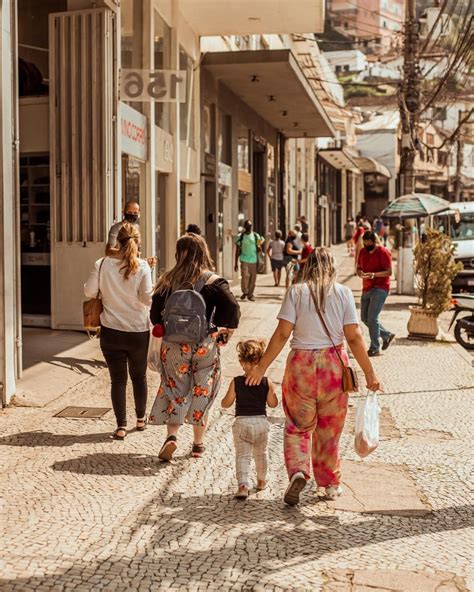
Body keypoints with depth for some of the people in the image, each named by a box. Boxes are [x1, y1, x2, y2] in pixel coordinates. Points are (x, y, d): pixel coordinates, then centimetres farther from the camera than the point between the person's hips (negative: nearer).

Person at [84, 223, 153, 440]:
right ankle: (140, 418, 34)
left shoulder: (103, 264, -7)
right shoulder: (142, 266, -12)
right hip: (138, 331, 0)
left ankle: (121, 426, 4)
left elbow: (89, 291, -3)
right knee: (139, 376, 19)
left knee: (118, 379, 7)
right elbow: (147, 298, -16)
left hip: (111, 332, 0)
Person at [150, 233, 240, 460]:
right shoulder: (214, 282, -6)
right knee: (201, 393, 12)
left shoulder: (168, 280, -1)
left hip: (173, 345, 1)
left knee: (175, 390, 13)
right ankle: (198, 444, 20)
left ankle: (171, 435, -6)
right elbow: (232, 309, -16)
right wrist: (223, 334, -3)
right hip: (205, 345, -1)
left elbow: (155, 314, -2)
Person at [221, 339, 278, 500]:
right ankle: (261, 481, 39)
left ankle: (243, 485, -20)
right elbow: (273, 404, 3)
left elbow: (226, 404, -1)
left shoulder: (236, 382, -7)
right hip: (261, 421, 2)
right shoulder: (267, 383, -5)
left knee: (242, 455, -2)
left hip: (241, 422, -2)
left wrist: (232, 395, 18)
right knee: (260, 454, 22)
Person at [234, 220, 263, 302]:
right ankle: (245, 292, 5)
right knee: (245, 276, -15)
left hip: (254, 260, 2)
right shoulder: (241, 236, 3)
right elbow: (237, 251, 7)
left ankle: (250, 294, 16)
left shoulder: (256, 236, 5)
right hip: (244, 259, -2)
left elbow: (259, 248, 12)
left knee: (253, 277, 2)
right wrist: (236, 263, 4)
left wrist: (259, 248, -14)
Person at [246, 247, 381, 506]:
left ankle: (298, 471, -7)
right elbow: (354, 337, -3)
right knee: (329, 429, 16)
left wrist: (261, 367, -3)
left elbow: (282, 334, -9)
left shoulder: (296, 292, -3)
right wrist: (369, 373, 3)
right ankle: (331, 484, 26)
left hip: (301, 364, -1)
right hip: (334, 365, 1)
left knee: (298, 426, 14)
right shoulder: (343, 293, 0)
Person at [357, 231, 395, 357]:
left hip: (380, 288, -8)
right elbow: (359, 267, 17)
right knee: (365, 318, 11)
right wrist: (359, 272, -8)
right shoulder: (363, 252, 10)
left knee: (372, 318, -13)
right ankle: (387, 335, 29)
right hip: (367, 288, 8)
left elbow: (389, 271, -14)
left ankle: (375, 348, -3)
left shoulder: (383, 252, -11)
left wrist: (374, 274, -29)